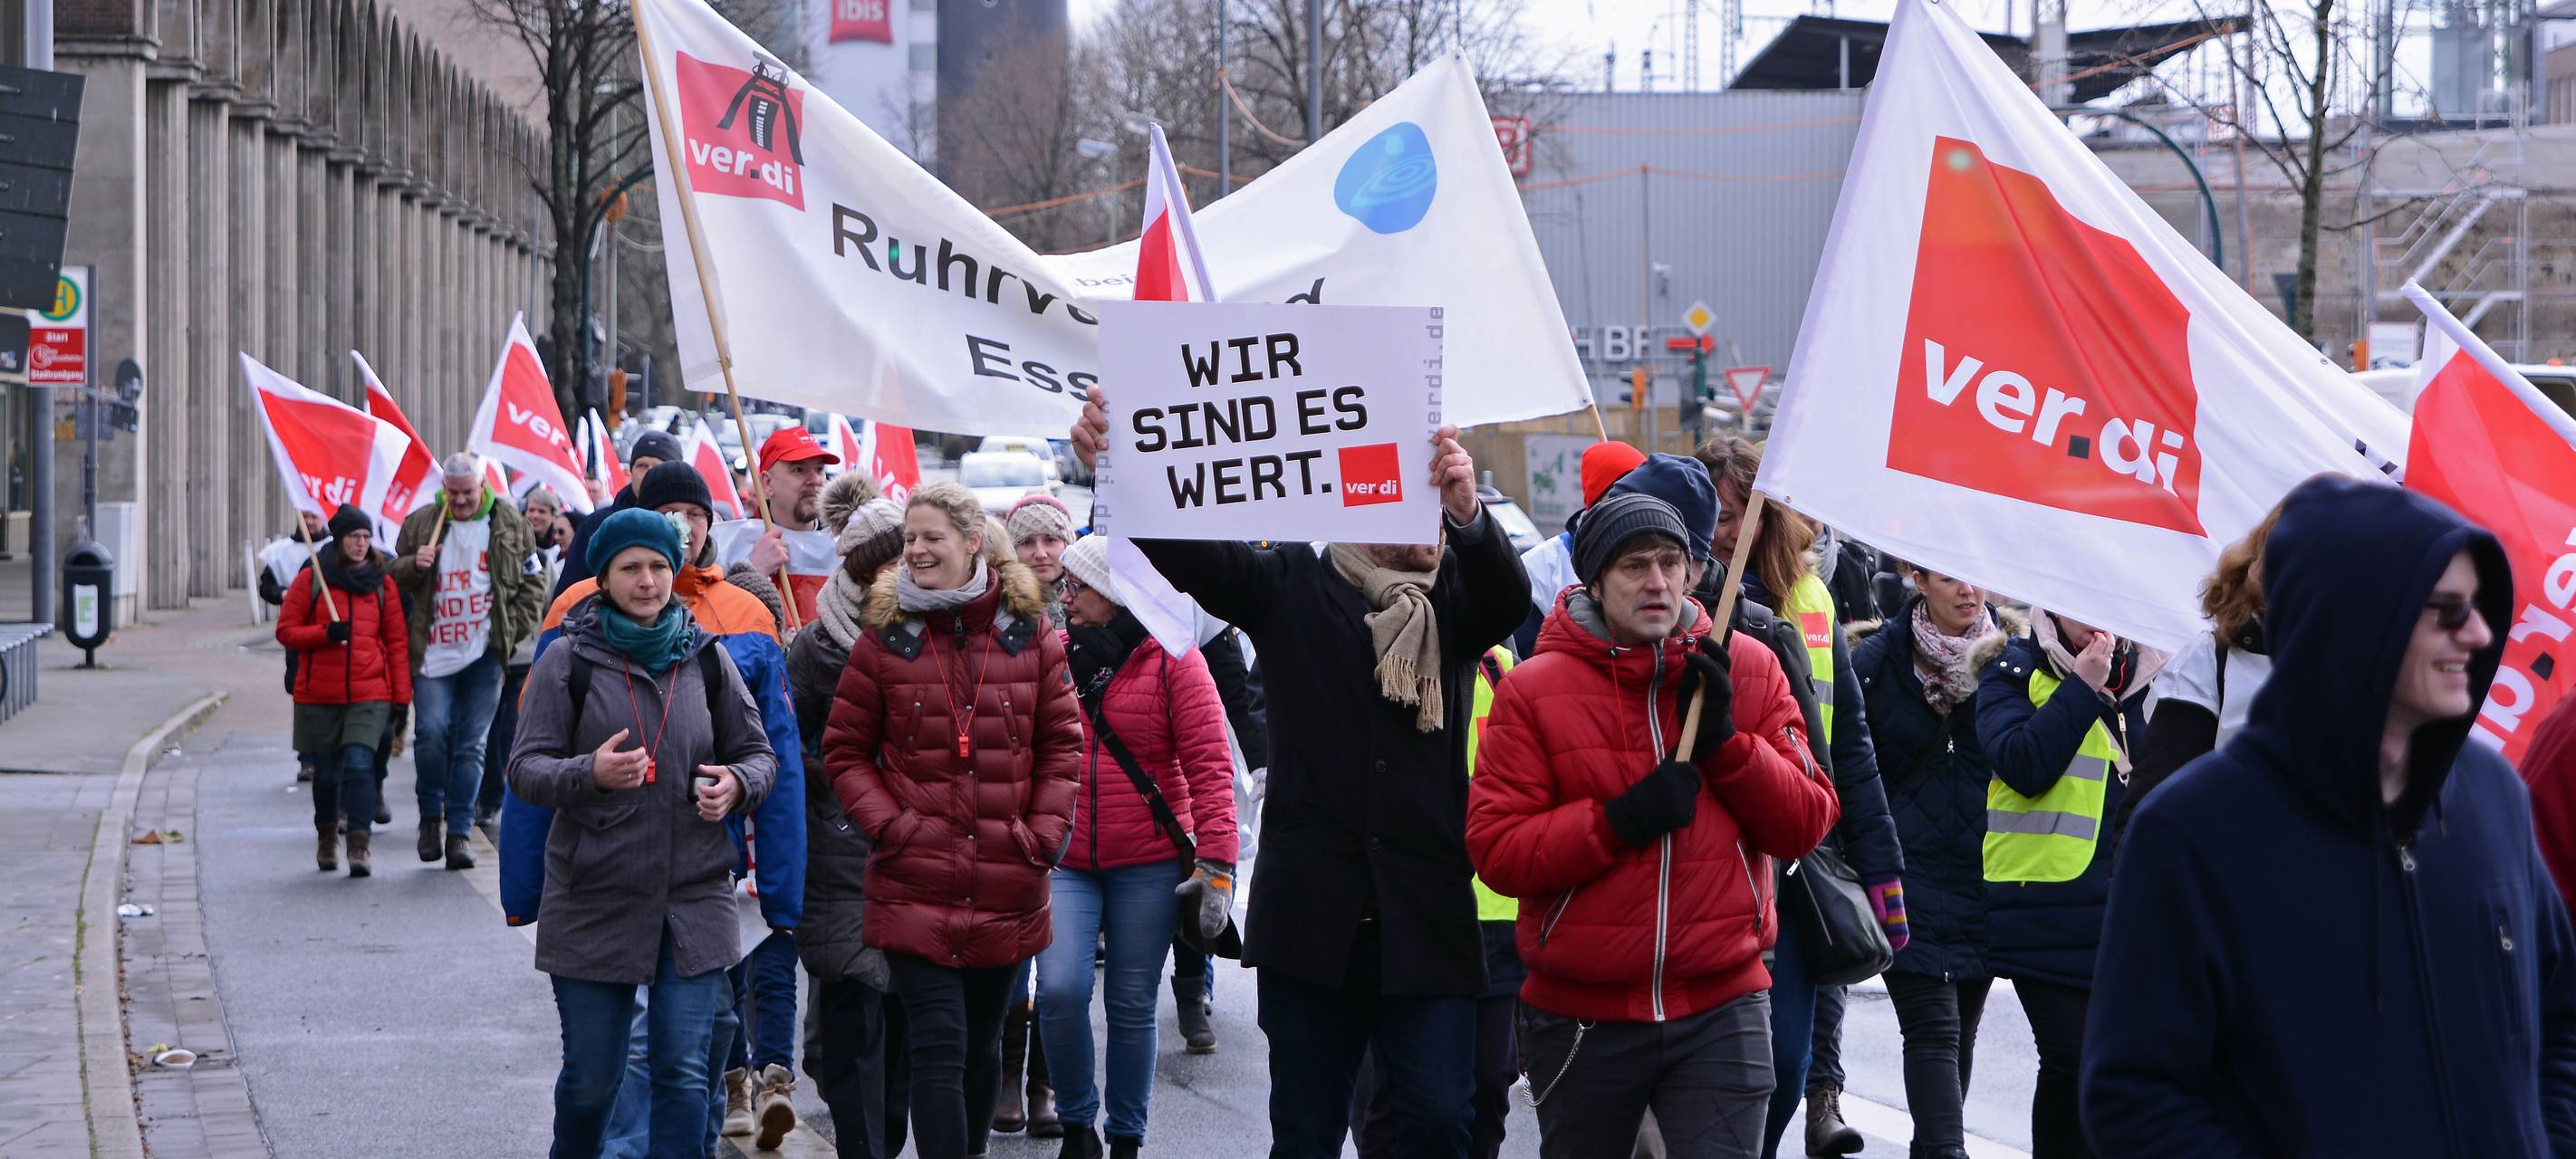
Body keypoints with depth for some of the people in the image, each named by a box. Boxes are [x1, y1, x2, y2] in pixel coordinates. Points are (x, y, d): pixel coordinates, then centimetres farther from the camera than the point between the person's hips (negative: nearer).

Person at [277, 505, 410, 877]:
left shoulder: (382, 582, 7)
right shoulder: (310, 580, 3)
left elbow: (397, 640, 8)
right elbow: (286, 631, 2)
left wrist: (402, 695, 3)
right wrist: (325, 633, -16)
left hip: (370, 695, 0)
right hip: (319, 695, 0)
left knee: (359, 763, -17)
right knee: (326, 772, 9)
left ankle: (361, 845, -18)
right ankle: (326, 836, 32)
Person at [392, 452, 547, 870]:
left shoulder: (509, 524, 5)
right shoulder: (420, 524, 6)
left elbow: (533, 581, 11)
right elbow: (395, 580, 15)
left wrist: (514, 630, 1)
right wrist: (413, 566, -7)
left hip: (485, 653, 0)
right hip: (433, 652, 0)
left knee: (471, 743, 1)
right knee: (431, 731, -12)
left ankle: (459, 832, 6)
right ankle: (430, 816, 9)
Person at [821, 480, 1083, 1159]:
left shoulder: (1027, 632, 2)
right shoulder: (885, 637, -1)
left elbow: (1062, 742, 7)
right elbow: (844, 750, 4)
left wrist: (1044, 833, -4)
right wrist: (889, 824, -9)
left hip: (1006, 887, 2)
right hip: (916, 885, -2)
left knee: (982, 1044, 16)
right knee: (939, 1049, -9)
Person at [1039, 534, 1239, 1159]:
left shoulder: (1172, 659, -3)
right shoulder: (1053, 655, 5)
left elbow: (1209, 766, -6)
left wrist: (1215, 863, -12)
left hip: (1148, 863, -2)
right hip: (1065, 861, 2)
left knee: (1132, 1004, 5)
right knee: (1060, 989, -13)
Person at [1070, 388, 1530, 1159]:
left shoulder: (1453, 594, 9)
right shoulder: (1292, 586, 7)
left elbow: (1507, 597, -12)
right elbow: (1185, 549, -6)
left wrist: (1469, 514, -36)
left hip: (1427, 916, 0)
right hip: (1311, 916, 0)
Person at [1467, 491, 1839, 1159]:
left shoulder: (1747, 669, 2)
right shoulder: (1534, 689, -4)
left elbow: (1807, 823, 1)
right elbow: (1495, 850, -10)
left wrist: (1726, 741, -13)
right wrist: (1618, 822, -21)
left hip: (1721, 1011, 0)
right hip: (1581, 1020, 0)